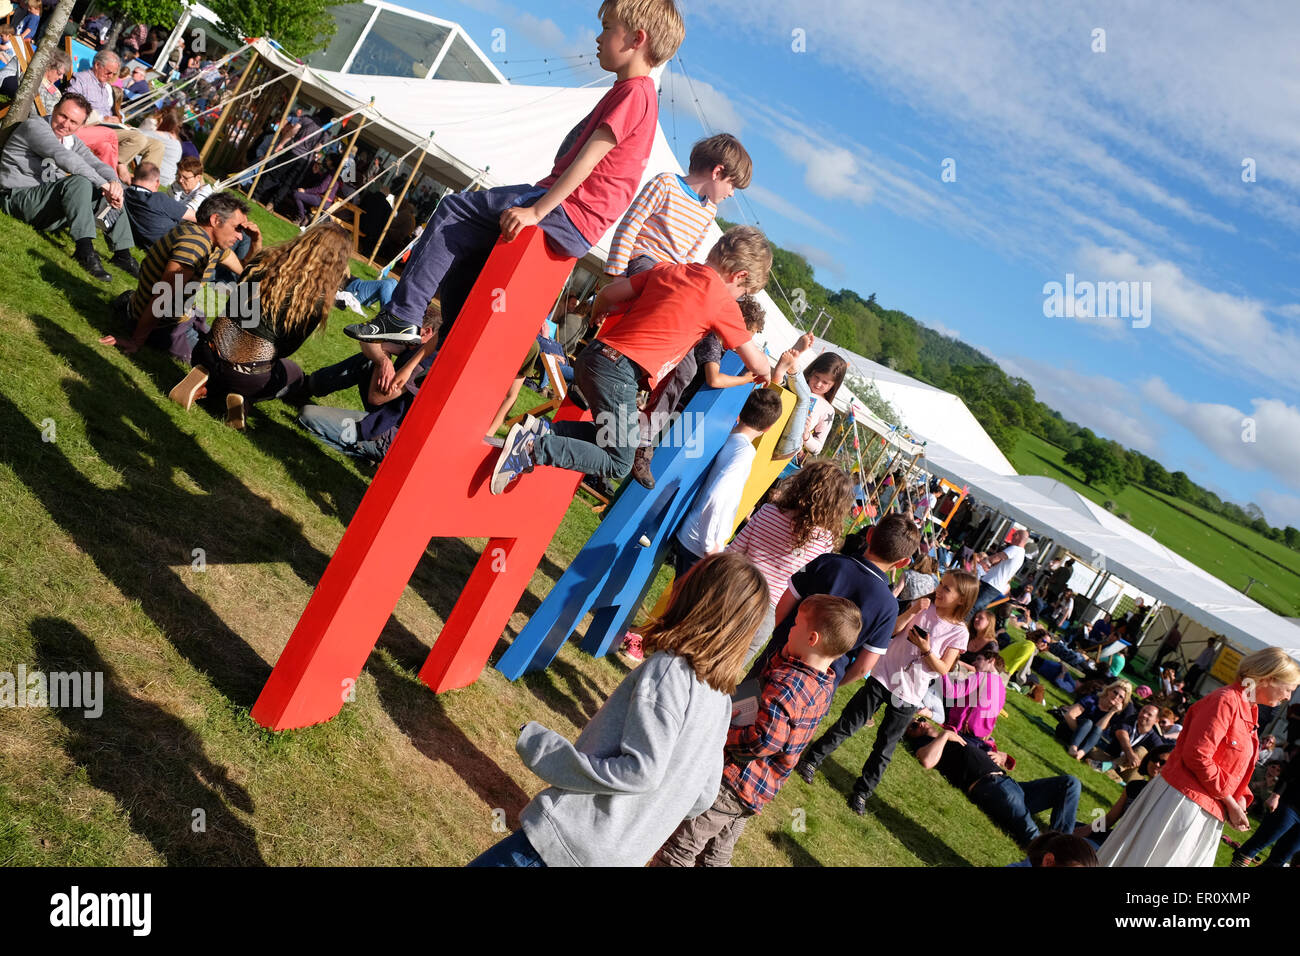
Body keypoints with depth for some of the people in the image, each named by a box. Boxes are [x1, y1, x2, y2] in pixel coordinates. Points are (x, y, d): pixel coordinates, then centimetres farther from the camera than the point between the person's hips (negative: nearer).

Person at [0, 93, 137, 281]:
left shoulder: (73, 141, 14)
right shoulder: (35, 126, -11)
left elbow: (97, 164, 3)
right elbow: (64, 157, -26)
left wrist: (114, 181, -22)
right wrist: (103, 184, -32)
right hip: (20, 197, -8)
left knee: (112, 192, 1)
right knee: (80, 182, -32)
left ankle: (122, 253, -7)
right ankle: (85, 250, -45)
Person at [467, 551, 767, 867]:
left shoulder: (667, 669, -18)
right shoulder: (722, 699, 5)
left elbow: (639, 771, -23)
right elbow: (702, 796, 10)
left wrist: (536, 744, -16)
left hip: (577, 839, -8)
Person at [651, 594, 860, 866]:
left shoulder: (787, 683, -27)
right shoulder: (825, 687, 2)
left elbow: (765, 740, -34)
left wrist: (718, 733, -25)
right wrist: (788, 651, -1)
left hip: (733, 781, -9)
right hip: (761, 793, 9)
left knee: (678, 849, 6)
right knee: (716, 856, 25)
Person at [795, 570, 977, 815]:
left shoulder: (959, 633, -5)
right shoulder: (923, 608, -2)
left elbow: (943, 669, -8)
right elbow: (891, 629, -11)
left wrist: (926, 650, -23)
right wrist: (912, 611, -23)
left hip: (908, 696, 0)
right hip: (883, 678, 0)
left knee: (885, 748, 9)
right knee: (848, 724, 4)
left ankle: (862, 792, 24)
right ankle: (811, 760, 19)